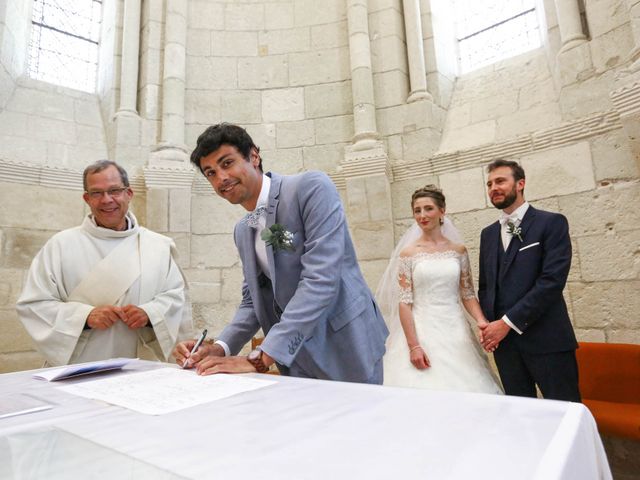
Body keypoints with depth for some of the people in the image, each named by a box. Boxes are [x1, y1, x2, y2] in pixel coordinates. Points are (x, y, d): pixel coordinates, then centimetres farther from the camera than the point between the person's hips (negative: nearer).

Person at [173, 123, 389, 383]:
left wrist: (260, 358, -25)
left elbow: (320, 279, -25)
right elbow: (252, 300, 12)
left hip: (345, 350, -5)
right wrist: (220, 348, -6)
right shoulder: (242, 231, 8)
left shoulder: (312, 188, -16)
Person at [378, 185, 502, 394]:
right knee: (424, 390, -2)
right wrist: (413, 346, -13)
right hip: (422, 332, -2)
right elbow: (404, 303, -6)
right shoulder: (408, 253, -2)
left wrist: (482, 321, -10)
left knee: (463, 386, 5)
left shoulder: (459, 250, 6)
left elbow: (468, 294, 8)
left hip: (456, 331, 3)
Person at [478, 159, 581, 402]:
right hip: (503, 340, 5)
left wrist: (508, 322, -15)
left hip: (546, 339, -5)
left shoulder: (552, 223, -2)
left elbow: (552, 280, -13)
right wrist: (489, 324, 0)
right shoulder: (488, 234, 14)